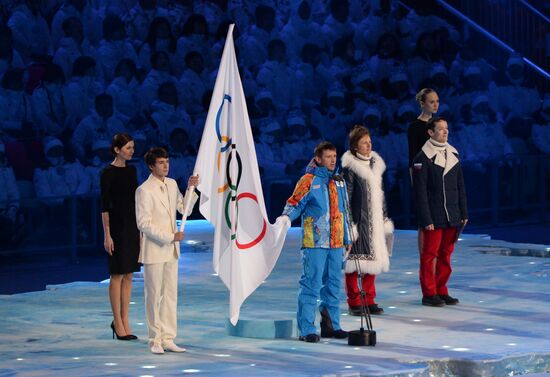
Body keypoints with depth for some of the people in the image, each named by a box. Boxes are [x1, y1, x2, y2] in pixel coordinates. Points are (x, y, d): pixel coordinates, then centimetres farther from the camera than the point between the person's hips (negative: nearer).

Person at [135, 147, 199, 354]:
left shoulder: (172, 184, 8)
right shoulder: (144, 190, -13)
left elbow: (184, 209, 14)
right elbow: (144, 224, -16)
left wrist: (191, 189, 0)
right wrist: (170, 236, -18)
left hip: (171, 250, 7)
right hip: (154, 250, -7)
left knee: (170, 294, 8)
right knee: (154, 296, 1)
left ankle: (168, 339, 13)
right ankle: (155, 340, 8)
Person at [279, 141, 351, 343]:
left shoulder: (339, 182, 16)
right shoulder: (308, 181, -5)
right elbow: (294, 204, -5)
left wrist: (347, 238, 25)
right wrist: (286, 217, -26)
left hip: (336, 243, 7)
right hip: (314, 243, -7)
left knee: (333, 284, 11)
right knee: (311, 284, -9)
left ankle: (331, 325, 20)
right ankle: (307, 329, -6)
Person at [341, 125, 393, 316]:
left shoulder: (376, 164, 14)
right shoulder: (350, 168, -8)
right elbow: (346, 197, -10)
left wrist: (385, 219, 18)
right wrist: (348, 223, -14)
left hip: (374, 221, 7)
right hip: (358, 219, -7)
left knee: (372, 259, 8)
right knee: (355, 261, -3)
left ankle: (369, 300, 15)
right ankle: (354, 302, 3)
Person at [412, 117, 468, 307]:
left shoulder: (453, 155, 12)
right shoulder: (423, 158, -8)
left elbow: (460, 187, 16)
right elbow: (420, 192, -10)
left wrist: (463, 213, 10)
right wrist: (426, 220, -15)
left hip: (452, 217, 6)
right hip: (433, 218, -6)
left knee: (446, 254, 9)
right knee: (430, 254, -1)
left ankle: (441, 291, 17)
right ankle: (429, 294, 5)